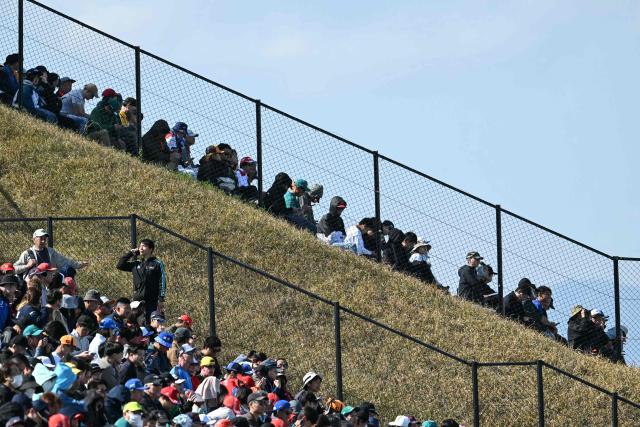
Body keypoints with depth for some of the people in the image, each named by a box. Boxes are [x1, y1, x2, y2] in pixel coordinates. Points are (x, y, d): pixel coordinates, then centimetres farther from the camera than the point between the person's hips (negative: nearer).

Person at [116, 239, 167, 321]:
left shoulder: (157, 264, 2)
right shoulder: (136, 264, 15)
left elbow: (162, 282, -3)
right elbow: (119, 265, 16)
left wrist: (161, 300, -11)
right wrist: (130, 253, 12)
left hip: (152, 301, -5)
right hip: (137, 300, 5)